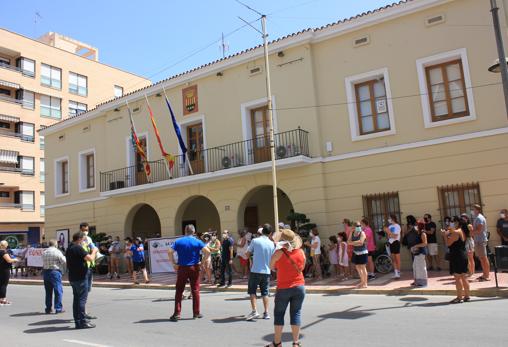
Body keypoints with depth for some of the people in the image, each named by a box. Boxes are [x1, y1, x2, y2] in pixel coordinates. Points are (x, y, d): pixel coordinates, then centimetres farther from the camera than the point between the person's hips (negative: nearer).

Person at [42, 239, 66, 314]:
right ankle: (58, 308, 1)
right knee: (58, 290, 1)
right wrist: (64, 257, 11)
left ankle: (48, 308, 18)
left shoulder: (44, 252, 8)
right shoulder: (57, 251, -9)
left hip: (45, 272, 6)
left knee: (48, 291, 13)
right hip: (55, 271, -6)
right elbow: (64, 261, -9)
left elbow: (43, 262, 12)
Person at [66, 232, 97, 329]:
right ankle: (83, 322, -3)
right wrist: (94, 251, -4)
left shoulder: (69, 249, 15)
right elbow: (90, 258, -22)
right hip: (81, 278, -10)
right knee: (82, 299, -5)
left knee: (76, 299, 12)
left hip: (72, 278, 10)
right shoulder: (78, 248, -16)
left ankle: (78, 322, 17)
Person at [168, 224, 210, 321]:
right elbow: (207, 252, -13)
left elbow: (170, 252, -9)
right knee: (195, 290, 9)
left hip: (182, 268, 0)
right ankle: (196, 313, 14)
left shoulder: (178, 241, 2)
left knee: (179, 291, 7)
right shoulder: (197, 242, -1)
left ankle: (177, 314, 5)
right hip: (194, 268, 0)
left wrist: (174, 264, -2)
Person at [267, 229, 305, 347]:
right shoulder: (301, 252, 0)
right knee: (296, 313, 10)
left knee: (279, 314, 9)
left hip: (283, 288, -3)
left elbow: (271, 267, 1)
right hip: (299, 287, 3)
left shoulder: (278, 253, -12)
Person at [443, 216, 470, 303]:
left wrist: (445, 235, -2)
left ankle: (459, 297, -2)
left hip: (457, 257, -10)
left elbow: (448, 243, -15)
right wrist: (447, 234, 14)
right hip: (463, 256, 10)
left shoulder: (455, 232, -16)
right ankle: (466, 296, 20)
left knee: (457, 277, -5)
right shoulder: (461, 232, 14)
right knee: (463, 277, 15)